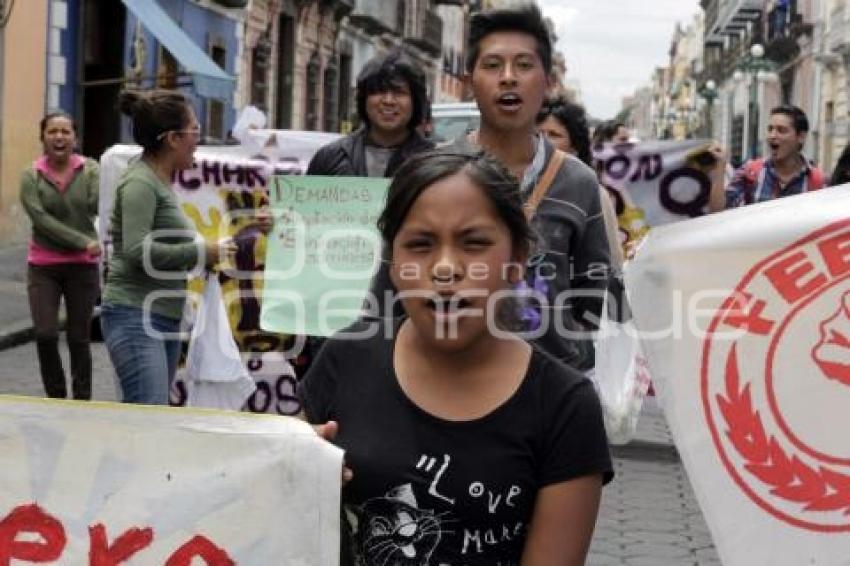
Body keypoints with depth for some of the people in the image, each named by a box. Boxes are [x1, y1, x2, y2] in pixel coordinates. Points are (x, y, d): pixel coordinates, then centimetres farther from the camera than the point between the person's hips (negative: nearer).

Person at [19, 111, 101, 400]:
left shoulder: (89, 169, 0)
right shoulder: (31, 176, -1)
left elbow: (96, 205, -15)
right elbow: (41, 219, -12)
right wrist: (84, 242, -18)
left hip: (82, 266, 0)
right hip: (43, 267, 0)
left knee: (79, 338, 6)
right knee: (45, 335, -8)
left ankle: (82, 401, 18)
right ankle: (56, 397, 11)